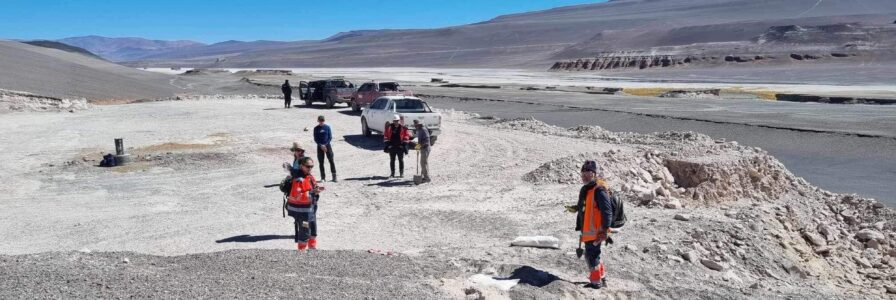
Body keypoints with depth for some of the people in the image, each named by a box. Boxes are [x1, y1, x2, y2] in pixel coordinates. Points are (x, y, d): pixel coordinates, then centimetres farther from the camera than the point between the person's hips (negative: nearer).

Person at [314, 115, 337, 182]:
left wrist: (325, 144, -11)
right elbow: (315, 139, 2)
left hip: (327, 145, -1)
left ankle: (334, 176, -2)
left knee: (331, 160, -6)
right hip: (320, 146, 1)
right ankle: (323, 177, 9)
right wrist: (321, 145, -12)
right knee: (321, 162, 3)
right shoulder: (316, 128, 3)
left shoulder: (327, 127, 1)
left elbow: (330, 137, 0)